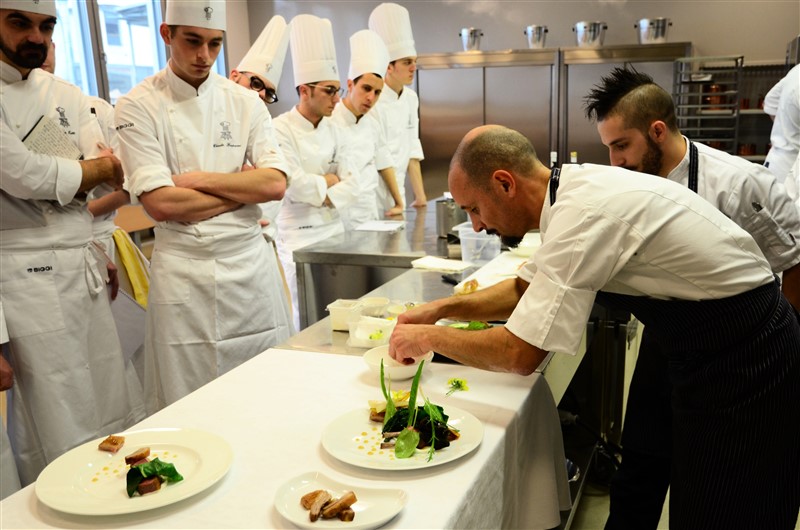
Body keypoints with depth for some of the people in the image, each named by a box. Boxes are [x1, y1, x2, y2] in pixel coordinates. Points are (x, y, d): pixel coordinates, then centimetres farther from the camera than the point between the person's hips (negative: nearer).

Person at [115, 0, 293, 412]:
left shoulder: (245, 102, 6)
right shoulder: (139, 107, -3)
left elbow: (275, 184, -5)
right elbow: (161, 204, -13)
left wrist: (198, 179, -11)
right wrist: (244, 190, -7)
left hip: (250, 263, 3)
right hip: (184, 270, -3)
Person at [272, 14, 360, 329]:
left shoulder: (332, 130, 8)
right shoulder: (281, 129, -11)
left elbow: (352, 185, 1)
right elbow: (295, 185, -21)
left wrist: (322, 195, -14)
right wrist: (329, 180, -6)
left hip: (335, 231, 6)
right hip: (300, 237, -6)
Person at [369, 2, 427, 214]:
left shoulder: (411, 98, 6)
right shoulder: (374, 101, -16)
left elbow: (412, 150, 7)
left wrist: (420, 197, 3)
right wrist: (398, 202, -14)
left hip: (397, 192, 7)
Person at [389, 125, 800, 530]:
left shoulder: (586, 213, -29)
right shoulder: (576, 191, 1)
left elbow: (519, 355, -28)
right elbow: (525, 289, 15)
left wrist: (430, 337, -13)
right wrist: (443, 308, 3)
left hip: (741, 364, -9)